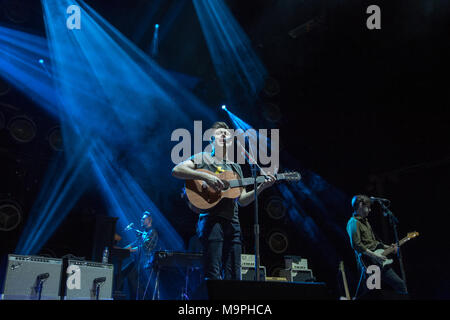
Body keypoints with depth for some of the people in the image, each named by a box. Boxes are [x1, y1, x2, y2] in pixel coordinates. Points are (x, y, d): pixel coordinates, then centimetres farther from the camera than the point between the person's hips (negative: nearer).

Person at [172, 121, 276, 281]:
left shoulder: (236, 168, 25)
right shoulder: (204, 158, 10)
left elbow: (242, 200, 19)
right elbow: (176, 170, -5)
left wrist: (261, 187, 4)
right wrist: (205, 176, -15)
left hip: (232, 223, 6)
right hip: (211, 218, -6)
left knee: (233, 277, 3)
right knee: (213, 275, -13)